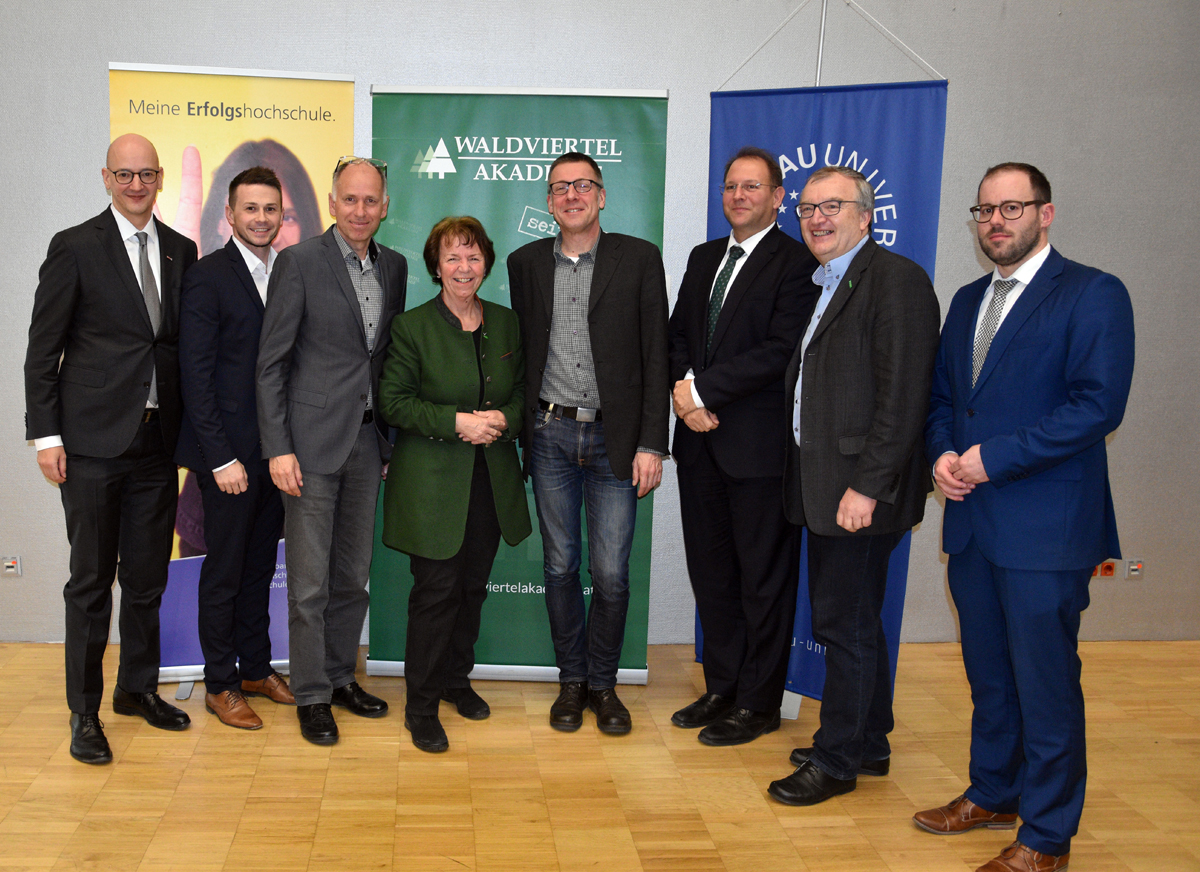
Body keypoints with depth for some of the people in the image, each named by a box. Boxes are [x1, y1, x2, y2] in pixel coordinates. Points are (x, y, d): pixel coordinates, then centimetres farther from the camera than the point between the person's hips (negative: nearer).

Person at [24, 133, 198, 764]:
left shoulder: (181, 251, 10)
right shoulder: (75, 248, -3)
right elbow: (42, 349, -3)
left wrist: (186, 427, 7)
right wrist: (45, 434, -8)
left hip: (158, 442, 4)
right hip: (94, 441, -4)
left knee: (148, 577, 13)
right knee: (91, 581, 3)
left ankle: (138, 688, 30)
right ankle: (84, 712, 15)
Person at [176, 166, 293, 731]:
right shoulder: (207, 276, -8)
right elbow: (195, 375, -12)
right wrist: (221, 458, -16)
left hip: (277, 448, 6)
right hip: (230, 452, -5)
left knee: (260, 565, 16)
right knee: (225, 569, 5)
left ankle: (256, 668, 29)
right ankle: (220, 685, 19)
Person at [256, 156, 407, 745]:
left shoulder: (394, 266, 10)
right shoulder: (299, 262, -7)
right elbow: (271, 362, -8)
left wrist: (394, 438, 10)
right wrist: (278, 448, -14)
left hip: (368, 439, 5)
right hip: (312, 441, -5)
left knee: (353, 574, 14)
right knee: (309, 581, 1)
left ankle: (341, 676, 29)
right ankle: (311, 695, 14)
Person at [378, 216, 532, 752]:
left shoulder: (507, 324, 8)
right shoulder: (412, 327, -5)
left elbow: (523, 391, 13)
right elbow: (393, 401, -8)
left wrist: (504, 419, -9)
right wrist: (456, 421, -19)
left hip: (491, 481, 5)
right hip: (433, 482, -4)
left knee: (474, 586, 13)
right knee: (436, 592, -3)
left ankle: (455, 678, 32)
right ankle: (421, 706, 10)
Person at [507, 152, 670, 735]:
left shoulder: (640, 259, 0)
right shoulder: (526, 263, 8)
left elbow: (655, 356, -2)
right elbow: (521, 352, 11)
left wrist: (651, 444, -8)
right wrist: (518, 434, 5)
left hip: (615, 439, -2)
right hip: (550, 435, 2)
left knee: (610, 574, 1)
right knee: (560, 566, 10)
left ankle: (602, 683, 21)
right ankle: (571, 680, 26)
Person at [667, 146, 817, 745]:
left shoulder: (796, 263, -8)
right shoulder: (704, 258, 16)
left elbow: (780, 351, -17)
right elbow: (677, 333, 14)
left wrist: (703, 390, -15)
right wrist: (685, 391, -6)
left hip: (758, 444, -7)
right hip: (701, 439, 7)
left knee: (763, 579, 4)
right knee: (710, 571, 14)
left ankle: (758, 703, 17)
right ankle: (721, 688, 28)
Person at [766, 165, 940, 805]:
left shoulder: (896, 280, -13)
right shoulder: (821, 285, 17)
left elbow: (903, 398, -19)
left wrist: (867, 486, -22)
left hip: (859, 491, -9)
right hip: (824, 486, 9)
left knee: (845, 624, 1)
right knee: (854, 620, 18)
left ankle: (836, 760, 15)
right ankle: (868, 745, 31)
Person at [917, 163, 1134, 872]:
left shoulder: (1093, 294, -7)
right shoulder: (968, 301, 15)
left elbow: (1098, 406, -17)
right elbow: (942, 395, 20)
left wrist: (992, 458, -18)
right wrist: (943, 454, -1)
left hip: (1045, 528, -7)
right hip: (971, 521, 7)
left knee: (1045, 685, 2)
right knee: (989, 675, 19)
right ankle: (992, 795, 36)